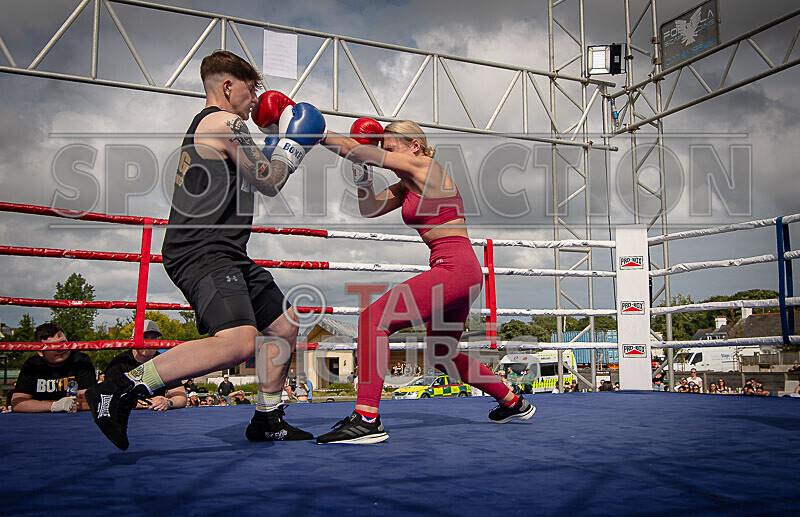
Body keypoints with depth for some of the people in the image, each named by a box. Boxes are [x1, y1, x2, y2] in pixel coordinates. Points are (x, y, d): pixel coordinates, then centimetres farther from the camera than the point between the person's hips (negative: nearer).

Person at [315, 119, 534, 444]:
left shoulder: (426, 167, -6)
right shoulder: (407, 187, 19)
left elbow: (351, 149, -8)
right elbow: (369, 210, 20)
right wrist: (362, 174, 7)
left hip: (456, 268, -11)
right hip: (457, 275, 11)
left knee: (373, 318, -18)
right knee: (443, 356, 24)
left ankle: (366, 420, -22)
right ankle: (514, 404, 38)